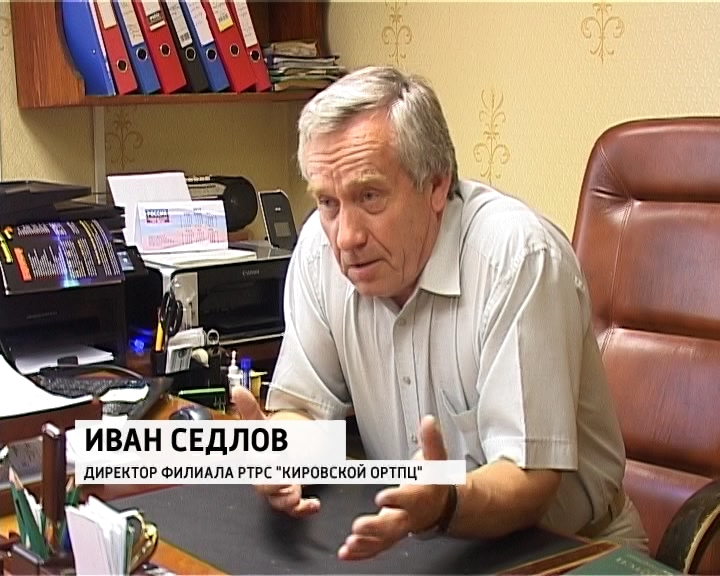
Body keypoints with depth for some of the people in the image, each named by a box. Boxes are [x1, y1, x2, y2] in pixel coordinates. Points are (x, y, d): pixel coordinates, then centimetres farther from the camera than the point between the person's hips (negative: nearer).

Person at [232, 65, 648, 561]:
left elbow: (529, 482, -24)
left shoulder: (519, 256, -23)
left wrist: (444, 505, -44)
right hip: (411, 539, 4)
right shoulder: (321, 247, -6)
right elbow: (301, 406, 0)